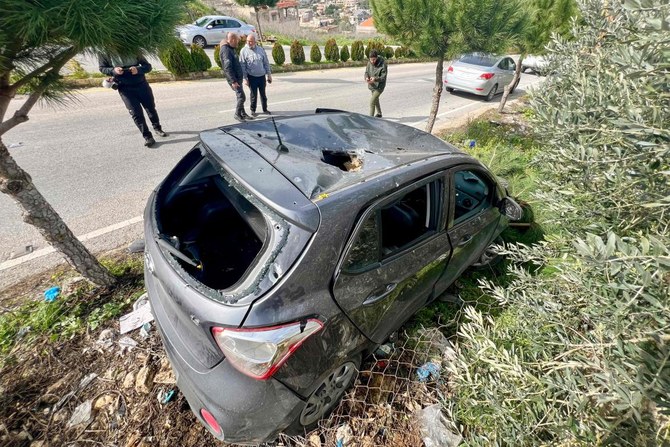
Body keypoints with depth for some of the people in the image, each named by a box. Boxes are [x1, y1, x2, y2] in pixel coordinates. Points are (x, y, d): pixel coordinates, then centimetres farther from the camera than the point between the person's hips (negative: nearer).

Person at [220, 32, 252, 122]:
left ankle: (243, 113, 23)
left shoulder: (230, 49, 16)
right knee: (241, 97, -11)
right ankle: (237, 114, 2)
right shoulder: (225, 50, -15)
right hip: (234, 79, -10)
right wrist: (233, 81, -28)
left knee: (240, 97, 14)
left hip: (238, 77, 10)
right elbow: (227, 67, -23)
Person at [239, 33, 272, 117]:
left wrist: (269, 75, 8)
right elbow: (242, 66, -5)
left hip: (262, 76, 3)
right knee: (253, 95, 3)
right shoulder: (244, 51, -4)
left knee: (263, 94, 12)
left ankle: (265, 109, 26)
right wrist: (245, 78, -10)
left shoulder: (261, 50, 5)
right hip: (252, 77, -3)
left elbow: (266, 63, 10)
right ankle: (253, 110, 18)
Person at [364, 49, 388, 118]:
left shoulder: (382, 64, -21)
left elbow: (383, 77, -20)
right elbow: (366, 72, 4)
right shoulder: (369, 62, -6)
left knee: (372, 101, -18)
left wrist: (375, 79, -39)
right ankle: (379, 113, 48)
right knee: (376, 100, 25)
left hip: (379, 86, -7)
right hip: (372, 85, 7)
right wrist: (366, 77, -20)